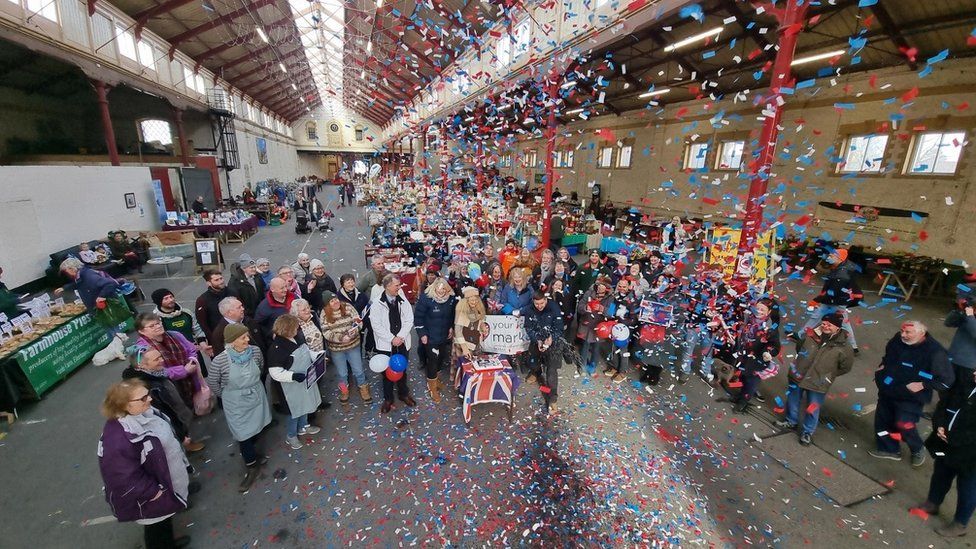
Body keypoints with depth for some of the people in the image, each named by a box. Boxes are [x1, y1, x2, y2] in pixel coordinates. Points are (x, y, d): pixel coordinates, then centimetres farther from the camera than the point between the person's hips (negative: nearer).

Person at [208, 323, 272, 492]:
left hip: (257, 397, 4)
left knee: (256, 429, 21)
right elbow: (212, 383, -7)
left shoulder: (255, 351, -15)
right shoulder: (220, 360, -25)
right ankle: (251, 466, 27)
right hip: (236, 403, -3)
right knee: (244, 434, 5)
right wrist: (227, 395, 4)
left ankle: (251, 454, 48)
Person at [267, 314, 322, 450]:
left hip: (306, 380, 7)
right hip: (293, 385, -7)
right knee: (295, 409, 11)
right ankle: (291, 436, 35)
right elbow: (275, 372, -24)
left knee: (305, 403, 25)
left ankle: (303, 427, 49)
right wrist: (293, 376, -34)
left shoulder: (297, 337, -7)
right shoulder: (276, 348, -28)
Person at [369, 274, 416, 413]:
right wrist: (391, 339, -16)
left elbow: (409, 320, -4)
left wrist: (401, 336, -15)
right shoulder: (377, 303, -12)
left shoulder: (403, 300, -4)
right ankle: (388, 399, 30)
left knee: (402, 370, 17)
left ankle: (404, 394, 38)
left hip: (402, 343, 2)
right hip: (386, 344, -2)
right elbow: (376, 325, -14)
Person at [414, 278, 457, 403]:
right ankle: (432, 386, 17)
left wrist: (451, 327, 7)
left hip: (444, 335, 5)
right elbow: (418, 317, -14)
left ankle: (435, 378, 41)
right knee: (433, 359, -2)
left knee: (441, 358, 15)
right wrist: (422, 334, -15)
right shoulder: (426, 298, -19)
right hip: (430, 336, -5)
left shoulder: (451, 299, -6)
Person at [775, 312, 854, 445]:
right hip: (798, 376, 3)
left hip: (818, 384, -3)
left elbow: (845, 367, -2)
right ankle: (791, 421, 43)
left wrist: (827, 375, -3)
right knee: (793, 401, 19)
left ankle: (807, 432, 31)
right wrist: (801, 364, 6)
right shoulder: (811, 335, -9)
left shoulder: (843, 346, -15)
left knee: (813, 409, 9)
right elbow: (799, 349, 11)